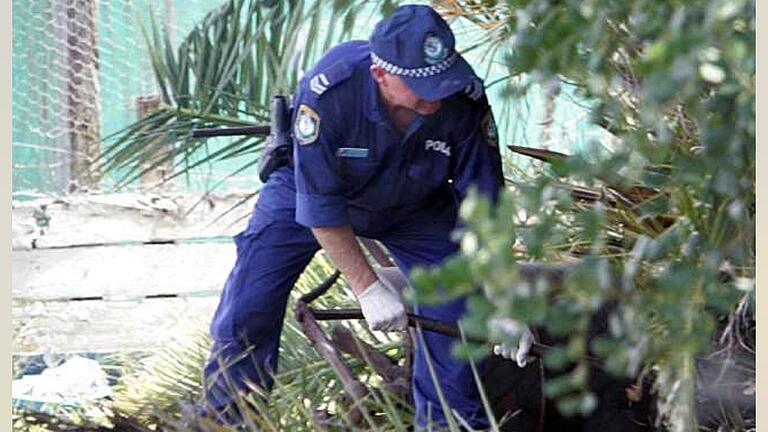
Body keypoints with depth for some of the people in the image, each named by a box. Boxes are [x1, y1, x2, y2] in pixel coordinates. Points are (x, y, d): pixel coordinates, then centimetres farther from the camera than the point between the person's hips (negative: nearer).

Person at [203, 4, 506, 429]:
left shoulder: (464, 99, -31)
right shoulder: (328, 89, -39)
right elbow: (320, 205, -31)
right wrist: (368, 287, -30)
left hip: (414, 203, 2)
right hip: (309, 189, -2)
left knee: (457, 305, -11)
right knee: (245, 309, -10)